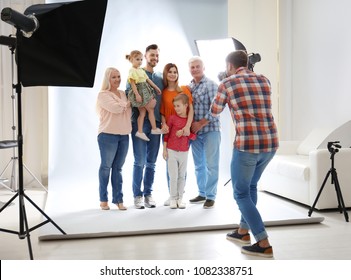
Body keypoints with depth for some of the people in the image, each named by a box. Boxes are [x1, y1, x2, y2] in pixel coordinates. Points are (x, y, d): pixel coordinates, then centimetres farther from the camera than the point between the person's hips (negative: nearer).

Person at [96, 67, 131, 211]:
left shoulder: (123, 94, 16)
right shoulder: (103, 94, -4)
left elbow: (129, 112, 19)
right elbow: (115, 108, -17)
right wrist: (128, 103, -2)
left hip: (124, 135, 5)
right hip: (108, 135, -5)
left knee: (118, 168, 8)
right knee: (106, 167, 2)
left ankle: (118, 199, 12)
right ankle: (103, 199, 12)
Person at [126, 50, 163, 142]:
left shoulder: (141, 70, 14)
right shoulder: (132, 71, -12)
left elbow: (148, 79, 19)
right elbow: (133, 84, -17)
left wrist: (156, 87, 19)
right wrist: (137, 95, -23)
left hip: (145, 91, 8)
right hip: (140, 91, -8)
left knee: (142, 112, 8)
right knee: (151, 109, -1)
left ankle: (140, 131, 10)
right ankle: (154, 129, 9)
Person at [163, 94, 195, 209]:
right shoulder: (172, 118, -3)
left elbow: (193, 136, 2)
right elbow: (166, 134, 1)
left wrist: (184, 132, -16)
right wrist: (164, 149, -1)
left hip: (184, 152, 2)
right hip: (171, 151, -1)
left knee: (182, 176, 7)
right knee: (173, 176, 0)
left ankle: (180, 198, 16)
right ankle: (173, 198, 10)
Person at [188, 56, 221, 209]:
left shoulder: (211, 85, -5)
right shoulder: (188, 86, 12)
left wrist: (200, 124, -13)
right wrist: (191, 125, 0)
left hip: (210, 129, -5)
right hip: (195, 131, 6)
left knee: (211, 164, -2)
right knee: (198, 165, 12)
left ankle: (211, 196, 7)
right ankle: (202, 193, 23)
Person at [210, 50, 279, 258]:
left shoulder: (227, 84, 1)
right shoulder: (264, 80, 14)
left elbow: (215, 112, 16)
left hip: (247, 144, -6)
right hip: (271, 143, 6)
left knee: (241, 193, 7)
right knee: (251, 186, 25)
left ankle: (264, 244, 1)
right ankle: (243, 231, 36)